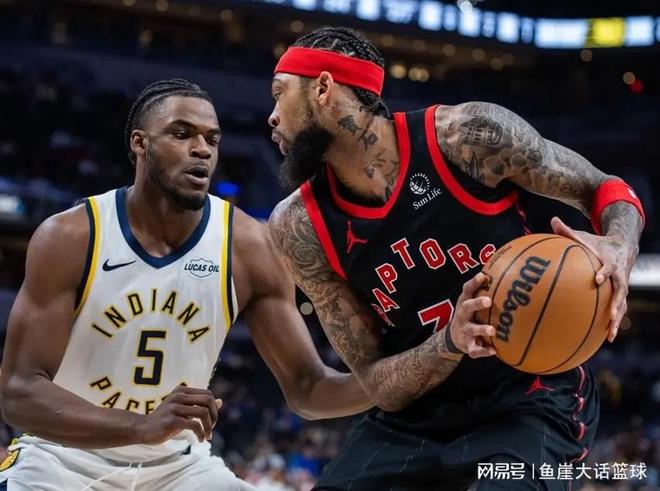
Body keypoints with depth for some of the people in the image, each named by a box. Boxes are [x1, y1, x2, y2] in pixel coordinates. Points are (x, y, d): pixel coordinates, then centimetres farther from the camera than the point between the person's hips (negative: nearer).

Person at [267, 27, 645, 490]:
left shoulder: (467, 134, -15)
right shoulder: (300, 227, -7)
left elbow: (605, 189, -2)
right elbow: (380, 387, -7)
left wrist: (620, 247, -25)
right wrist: (450, 343, -27)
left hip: (531, 396, -4)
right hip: (415, 416, 4)